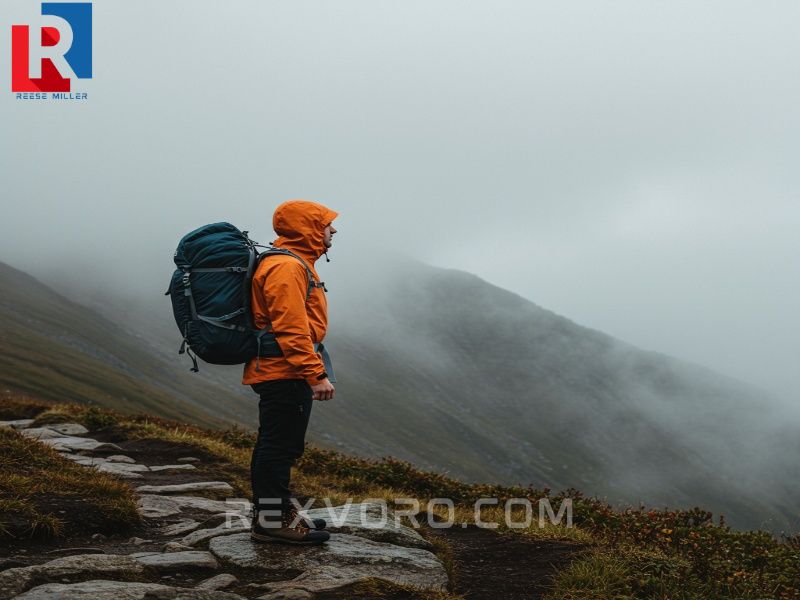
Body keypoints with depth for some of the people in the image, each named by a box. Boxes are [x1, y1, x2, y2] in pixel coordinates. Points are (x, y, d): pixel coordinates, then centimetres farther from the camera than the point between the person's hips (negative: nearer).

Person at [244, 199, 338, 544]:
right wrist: (317, 374, -25)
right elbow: (292, 328, -24)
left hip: (279, 373, 11)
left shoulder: (295, 264, 19)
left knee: (274, 446, 16)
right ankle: (272, 520, 0)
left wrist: (312, 370, 24)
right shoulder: (286, 267, -16)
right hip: (286, 373, -11)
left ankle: (272, 513, 25)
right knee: (280, 446, -6)